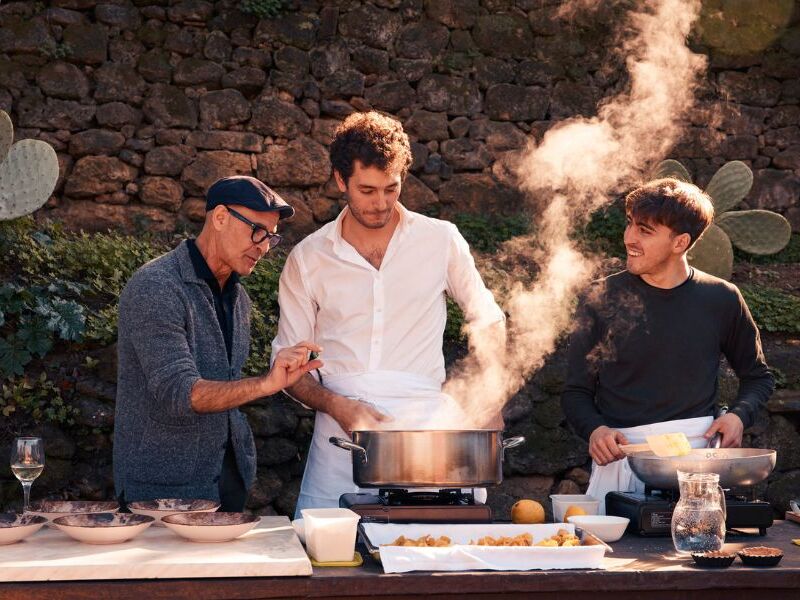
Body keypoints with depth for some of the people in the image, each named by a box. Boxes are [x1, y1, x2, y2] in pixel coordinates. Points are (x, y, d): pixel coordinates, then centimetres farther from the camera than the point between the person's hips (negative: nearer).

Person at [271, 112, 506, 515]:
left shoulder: (441, 240, 7)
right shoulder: (307, 258, 8)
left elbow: (489, 322, 20)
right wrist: (336, 405, -8)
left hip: (424, 431, 0)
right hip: (341, 437, 1)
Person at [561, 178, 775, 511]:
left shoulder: (721, 299, 6)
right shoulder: (604, 299, 3)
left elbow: (758, 377, 21)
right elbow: (576, 392, 7)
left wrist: (739, 415, 1)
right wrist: (594, 429, -13)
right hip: (620, 458, -1)